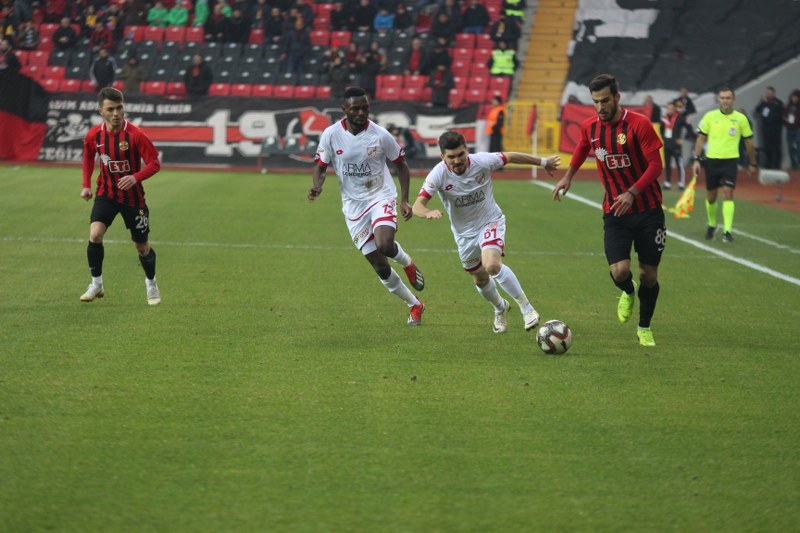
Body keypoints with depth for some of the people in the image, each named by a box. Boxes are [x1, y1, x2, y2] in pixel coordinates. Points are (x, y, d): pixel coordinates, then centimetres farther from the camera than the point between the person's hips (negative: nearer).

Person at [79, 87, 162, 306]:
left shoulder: (135, 135, -20)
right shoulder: (94, 135, -8)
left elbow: (155, 163, -15)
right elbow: (88, 157, 13)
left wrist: (136, 177, -31)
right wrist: (87, 185, 5)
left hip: (132, 196, -2)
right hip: (106, 193, 2)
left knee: (141, 246, 8)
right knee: (95, 234, -20)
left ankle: (151, 284, 36)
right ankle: (96, 285, -4)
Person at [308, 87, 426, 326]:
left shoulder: (380, 135, -11)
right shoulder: (331, 135, -9)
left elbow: (401, 164, 1)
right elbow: (321, 166, 2)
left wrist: (405, 200, -6)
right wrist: (317, 186, -20)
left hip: (382, 197, -2)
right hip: (353, 205, 2)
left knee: (385, 245, -31)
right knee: (380, 267, 2)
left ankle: (407, 262, 6)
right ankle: (414, 305, 23)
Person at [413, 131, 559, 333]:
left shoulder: (482, 161, -24)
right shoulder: (438, 174, -25)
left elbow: (511, 157, -5)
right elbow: (417, 206, -30)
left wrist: (543, 162, 9)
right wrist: (428, 213, -55)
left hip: (491, 222, -3)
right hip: (464, 232, 3)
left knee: (492, 265, -29)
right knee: (480, 280, 18)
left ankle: (526, 307, -15)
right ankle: (500, 308, 51)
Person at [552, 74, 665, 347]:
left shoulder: (639, 124, -13)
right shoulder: (589, 127, 1)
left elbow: (655, 165, -14)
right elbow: (582, 149, 25)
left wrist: (632, 193, -25)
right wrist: (567, 177, 19)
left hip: (648, 209, -2)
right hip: (614, 212, 2)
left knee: (649, 274, 4)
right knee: (619, 271, -16)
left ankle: (645, 328, 27)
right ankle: (628, 292, 22)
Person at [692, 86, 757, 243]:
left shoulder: (741, 118, 0)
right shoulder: (709, 116, 1)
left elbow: (748, 142, 9)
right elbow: (701, 138, 6)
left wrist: (753, 163, 13)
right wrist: (697, 159, -1)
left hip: (730, 161, -2)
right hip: (711, 160, 2)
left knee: (728, 194, -14)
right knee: (711, 196, 9)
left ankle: (728, 231, -15)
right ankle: (712, 226, 32)